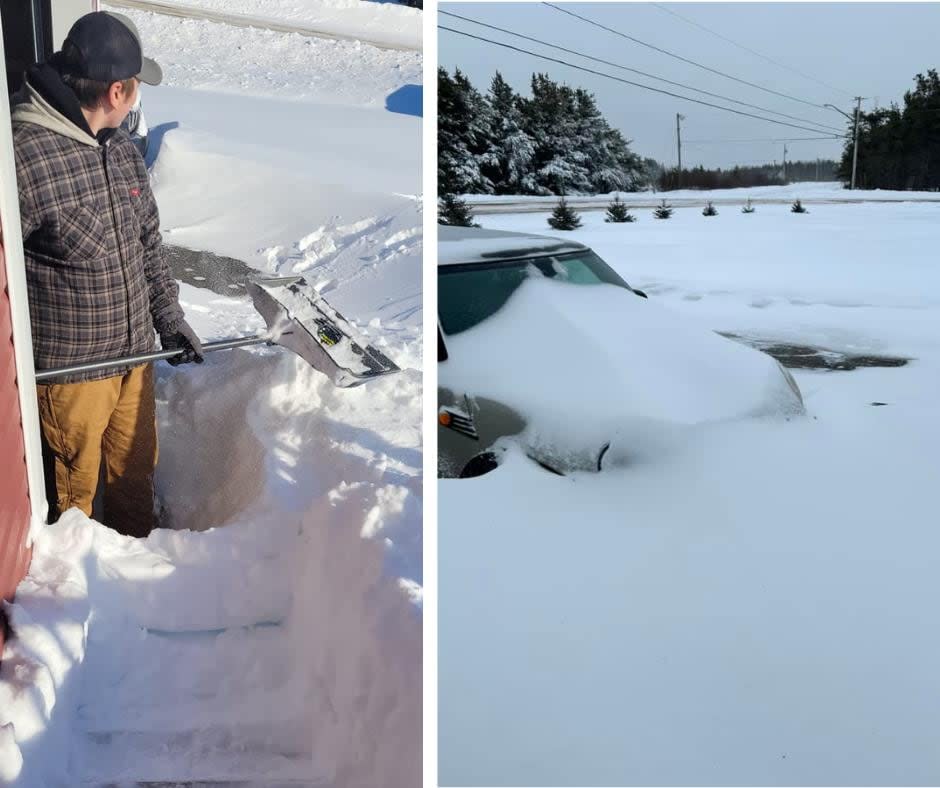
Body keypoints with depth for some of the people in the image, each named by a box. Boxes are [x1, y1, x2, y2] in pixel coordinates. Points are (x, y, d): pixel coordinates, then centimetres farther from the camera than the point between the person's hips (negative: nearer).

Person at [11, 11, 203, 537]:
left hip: (135, 354, 7)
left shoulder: (123, 150, 4)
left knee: (136, 470, 23)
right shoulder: (24, 156, -23)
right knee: (75, 486, 14)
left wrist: (169, 316, 12)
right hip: (68, 370, -7)